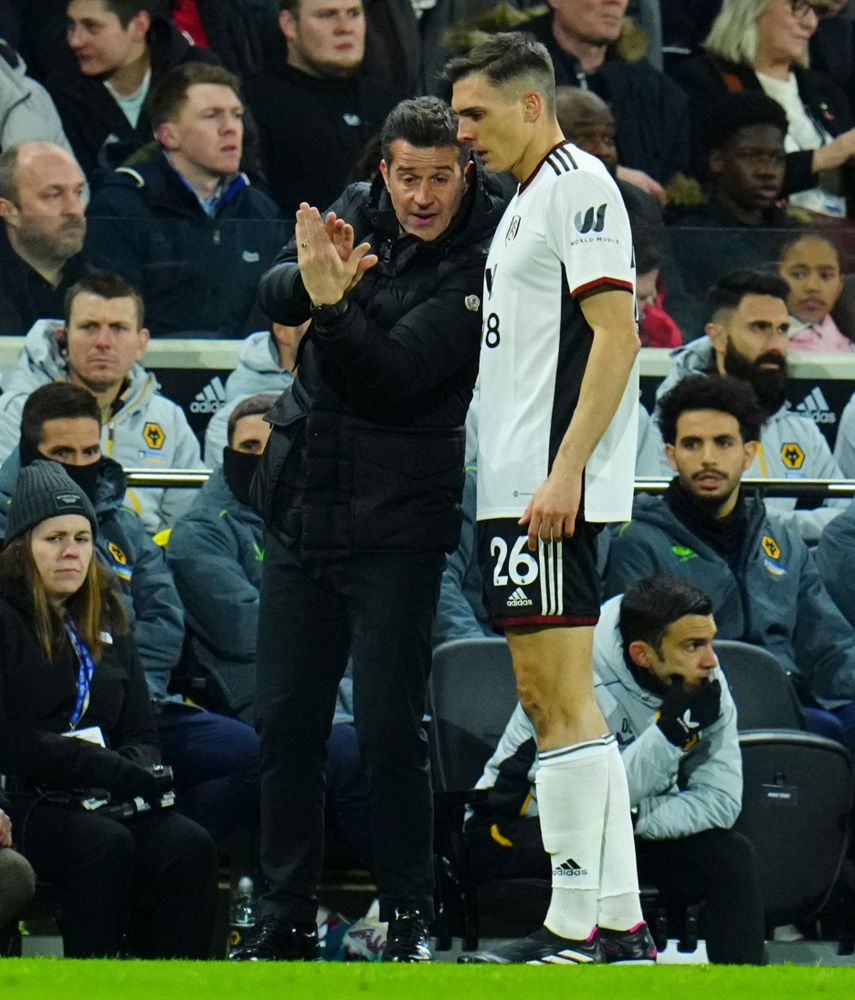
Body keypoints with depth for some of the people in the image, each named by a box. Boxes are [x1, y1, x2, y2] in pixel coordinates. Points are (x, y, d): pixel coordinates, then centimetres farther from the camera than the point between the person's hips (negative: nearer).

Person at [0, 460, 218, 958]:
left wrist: (137, 774, -4)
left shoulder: (106, 624, 23)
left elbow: (141, 733, 21)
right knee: (105, 844, -35)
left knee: (189, 844, -24)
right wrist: (109, 769, -15)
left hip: (101, 803, 6)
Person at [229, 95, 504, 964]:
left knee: (388, 730, -8)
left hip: (396, 523, -6)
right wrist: (313, 280, -27)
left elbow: (396, 375, -21)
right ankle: (287, 916, 16)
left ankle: (409, 917, 4)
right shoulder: (357, 214, 4)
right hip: (300, 501, 6)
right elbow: (274, 297, -5)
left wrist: (335, 304, -35)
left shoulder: (479, 267, -13)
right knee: (284, 721, 8)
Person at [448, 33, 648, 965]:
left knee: (560, 697, -10)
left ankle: (575, 928, -9)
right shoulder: (526, 199, 20)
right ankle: (620, 920, 11)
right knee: (552, 697, 10)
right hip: (516, 486, 10)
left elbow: (616, 335, -17)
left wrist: (564, 470, -21)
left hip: (552, 490, -10)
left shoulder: (578, 185, -9)